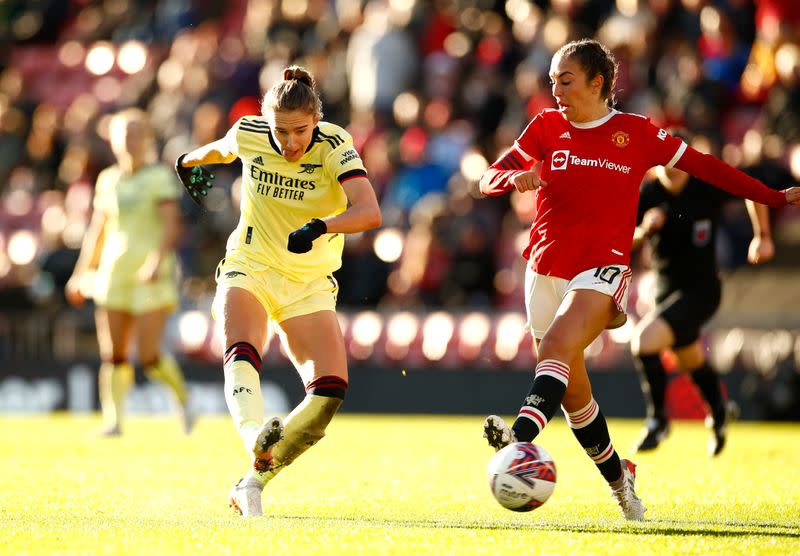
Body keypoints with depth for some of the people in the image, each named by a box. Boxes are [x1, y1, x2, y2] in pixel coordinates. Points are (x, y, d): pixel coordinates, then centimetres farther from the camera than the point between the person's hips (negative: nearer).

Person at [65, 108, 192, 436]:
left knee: (149, 356, -11)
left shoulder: (160, 176, -3)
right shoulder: (108, 180, 13)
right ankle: (113, 420, 1)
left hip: (151, 275, -5)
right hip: (113, 273, 5)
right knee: (113, 355, -2)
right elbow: (97, 230, 21)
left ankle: (183, 398, 13)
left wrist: (158, 261, -26)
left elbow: (171, 224, -12)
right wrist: (82, 272, 18)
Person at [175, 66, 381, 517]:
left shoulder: (334, 145, -17)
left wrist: (320, 227, -50)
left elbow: (370, 212, -32)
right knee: (241, 351, -32)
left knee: (331, 390, -15)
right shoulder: (247, 135, -9)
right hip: (249, 268, 0)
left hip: (310, 283, 0)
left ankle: (256, 480, -4)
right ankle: (256, 437, -59)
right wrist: (192, 162, 39)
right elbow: (222, 149, 18)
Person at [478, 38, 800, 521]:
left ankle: (522, 436, -51)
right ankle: (618, 477, 26)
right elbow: (489, 179, 3)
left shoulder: (637, 133, 3)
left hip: (603, 268, -4)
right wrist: (515, 177, -21)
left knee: (557, 346, -31)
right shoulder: (547, 127, 8)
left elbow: (703, 167, 10)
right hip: (546, 267, 4)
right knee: (573, 392, 7)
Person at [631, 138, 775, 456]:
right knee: (692, 363, 21)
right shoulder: (647, 195, -9)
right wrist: (644, 230, -26)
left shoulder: (708, 188, -15)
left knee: (644, 341, -24)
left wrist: (762, 236, 4)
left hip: (701, 291, -5)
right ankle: (720, 410, 53)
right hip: (665, 291, 5)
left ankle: (657, 419, -5)